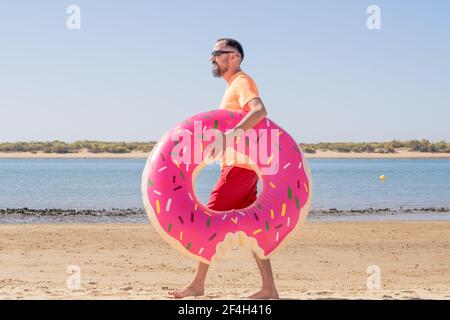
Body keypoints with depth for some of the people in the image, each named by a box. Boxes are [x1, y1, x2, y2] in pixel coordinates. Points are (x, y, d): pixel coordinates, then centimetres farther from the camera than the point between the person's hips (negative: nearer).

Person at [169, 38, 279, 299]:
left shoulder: (242, 82, -10)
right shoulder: (234, 86, 21)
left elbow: (259, 111, -30)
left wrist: (230, 134, -42)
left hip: (239, 166, -10)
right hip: (241, 166, 10)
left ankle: (198, 284, -1)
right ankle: (269, 288, 5)